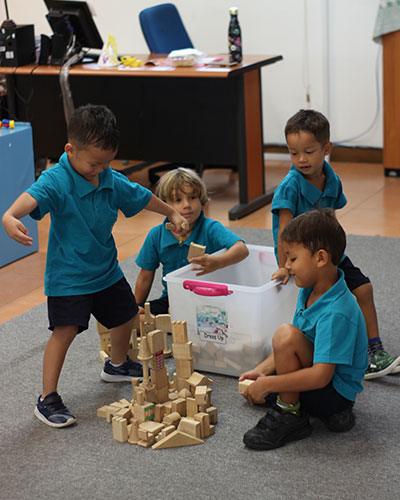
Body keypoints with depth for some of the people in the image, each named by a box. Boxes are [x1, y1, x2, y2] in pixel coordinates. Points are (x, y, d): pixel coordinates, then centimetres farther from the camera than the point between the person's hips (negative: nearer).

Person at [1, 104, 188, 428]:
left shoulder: (111, 180, -3)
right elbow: (33, 197, -46)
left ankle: (118, 365, 51)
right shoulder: (57, 180, -24)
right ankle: (48, 399, -7)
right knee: (65, 330, -17)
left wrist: (172, 213, 29)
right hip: (68, 275, -7)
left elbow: (141, 196, 15)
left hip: (106, 269, 7)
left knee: (126, 316, 22)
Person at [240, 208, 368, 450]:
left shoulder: (336, 313, -29)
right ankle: (332, 411, 11)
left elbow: (320, 375, -33)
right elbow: (292, 347, 10)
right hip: (315, 376, 10)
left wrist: (267, 384, -28)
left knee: (285, 335, -28)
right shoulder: (310, 290, 0)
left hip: (336, 391, -10)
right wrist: (262, 370, -3)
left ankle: (290, 415, -11)